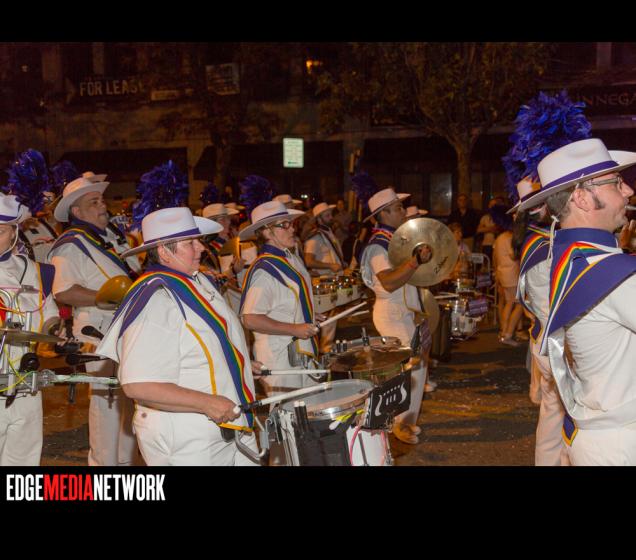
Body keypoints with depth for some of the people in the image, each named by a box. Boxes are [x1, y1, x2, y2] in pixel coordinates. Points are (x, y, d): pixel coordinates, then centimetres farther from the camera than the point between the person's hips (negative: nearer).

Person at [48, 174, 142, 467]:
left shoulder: (113, 236, 16)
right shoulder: (72, 245, -11)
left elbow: (135, 275, 28)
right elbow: (63, 292, -23)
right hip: (101, 333, -8)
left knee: (127, 399, 16)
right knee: (108, 399, -4)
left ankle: (125, 459, 29)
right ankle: (104, 462, 9)